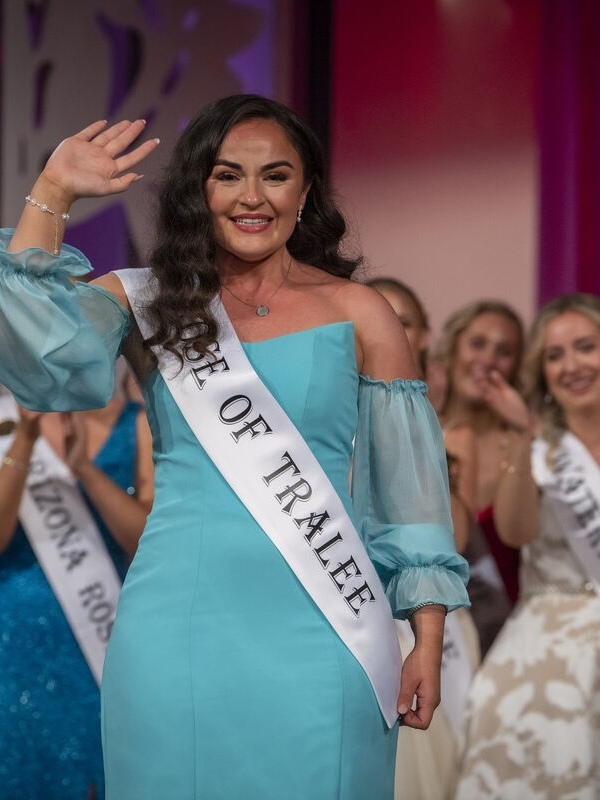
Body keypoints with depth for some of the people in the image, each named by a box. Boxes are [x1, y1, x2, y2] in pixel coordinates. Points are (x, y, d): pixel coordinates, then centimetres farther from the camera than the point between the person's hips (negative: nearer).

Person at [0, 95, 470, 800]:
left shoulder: (358, 314, 5)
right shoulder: (147, 303, 6)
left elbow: (408, 485, 5)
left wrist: (429, 642, 2)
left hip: (319, 637, 0)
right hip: (178, 632, 0)